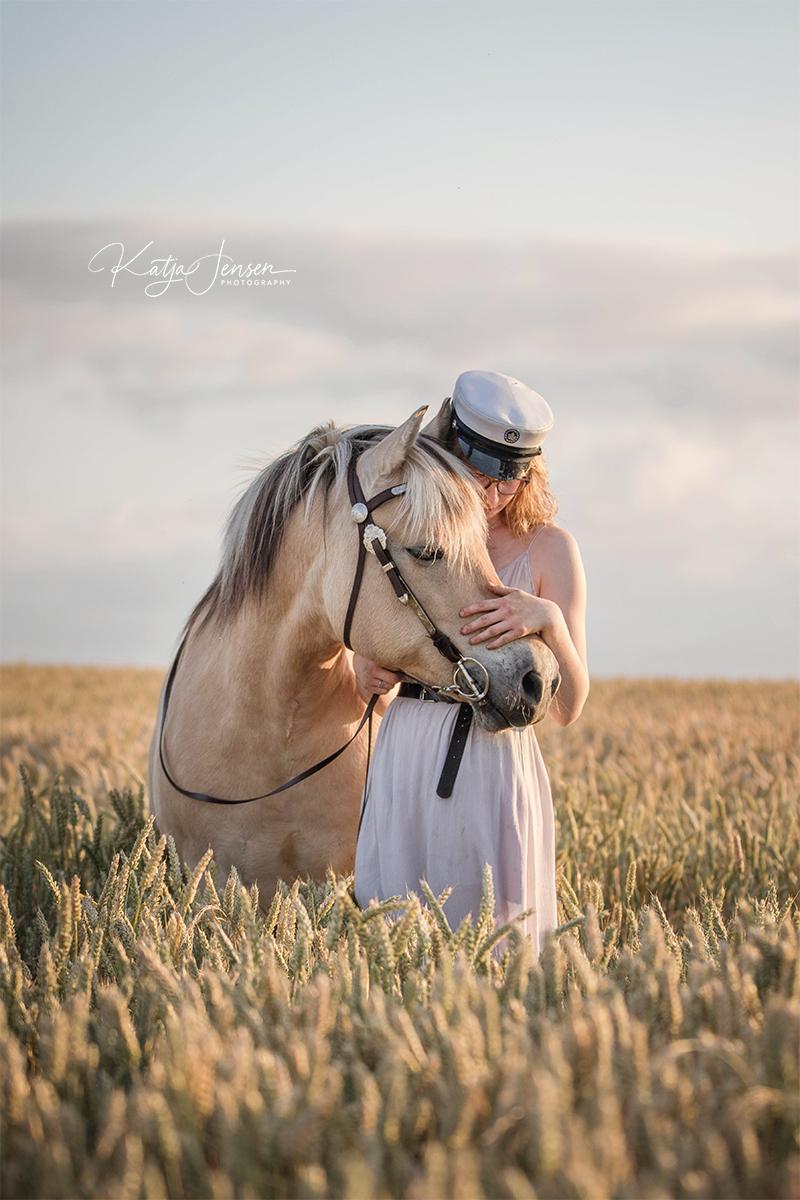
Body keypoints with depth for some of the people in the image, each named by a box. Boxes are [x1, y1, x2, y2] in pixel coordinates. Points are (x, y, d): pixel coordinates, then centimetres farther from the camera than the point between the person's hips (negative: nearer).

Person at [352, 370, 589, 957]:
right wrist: (371, 678, -9)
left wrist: (550, 621, -22)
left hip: (496, 763, -2)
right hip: (403, 762, 3)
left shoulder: (549, 548, -1)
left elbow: (568, 708, -5)